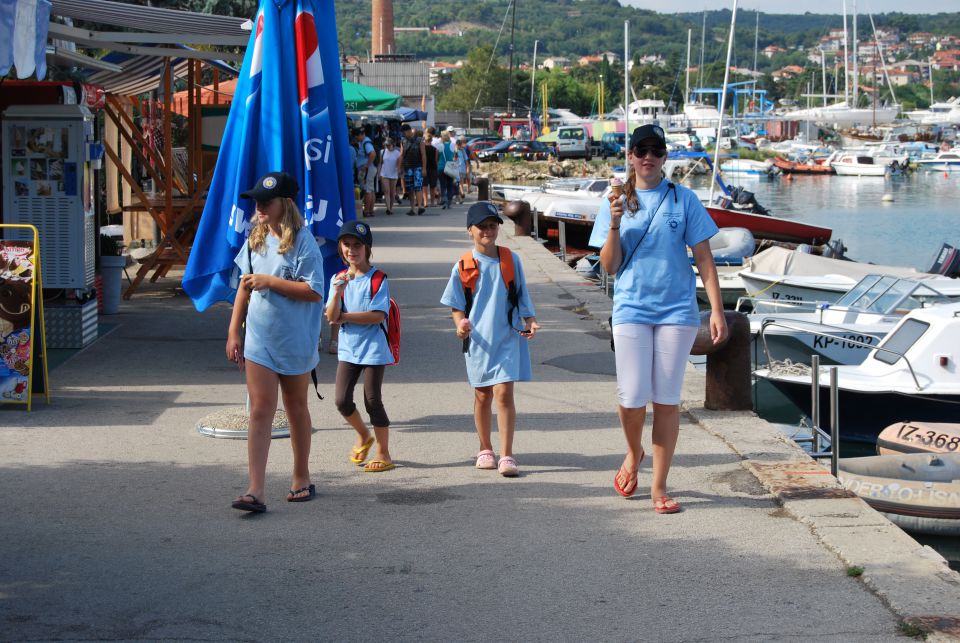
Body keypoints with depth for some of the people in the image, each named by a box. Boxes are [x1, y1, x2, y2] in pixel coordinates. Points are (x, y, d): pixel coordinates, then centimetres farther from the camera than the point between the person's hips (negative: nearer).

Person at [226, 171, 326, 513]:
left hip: (294, 341, -4)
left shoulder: (302, 241, -12)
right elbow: (244, 286, 13)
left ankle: (302, 479, 29)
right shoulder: (257, 238, 7)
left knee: (296, 409, 13)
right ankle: (255, 490, -10)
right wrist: (234, 331, 11)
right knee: (260, 409, -5)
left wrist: (270, 281, -20)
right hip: (258, 339, 4)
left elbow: (314, 291, -18)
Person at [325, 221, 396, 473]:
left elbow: (378, 315, -19)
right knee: (342, 400, 3)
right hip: (348, 348, 5)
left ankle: (383, 453, 12)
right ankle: (363, 436, 31)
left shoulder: (378, 279, -9)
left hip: (373, 348, -5)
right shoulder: (338, 279, 4)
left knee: (372, 400, -1)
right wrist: (338, 292, -22)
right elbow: (331, 316, -5)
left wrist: (344, 317, -13)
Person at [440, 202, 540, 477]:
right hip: (478, 340, 1)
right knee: (482, 396, 11)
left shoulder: (511, 260, 1)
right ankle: (485, 450, 27)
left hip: (507, 338, -1)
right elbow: (457, 305, 5)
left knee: (504, 393, -10)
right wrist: (461, 324, -13)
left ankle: (506, 456, -9)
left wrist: (530, 322, -2)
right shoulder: (463, 266, -1)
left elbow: (522, 297, 10)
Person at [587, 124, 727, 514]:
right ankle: (634, 453, 27)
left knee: (667, 399, 2)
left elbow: (703, 258, 3)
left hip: (677, 310, 0)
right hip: (631, 309, 0)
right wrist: (614, 226, -13)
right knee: (632, 396, -6)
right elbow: (609, 267, 3)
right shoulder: (616, 204, 6)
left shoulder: (683, 200, 3)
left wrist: (717, 310, -3)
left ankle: (659, 488, 9)